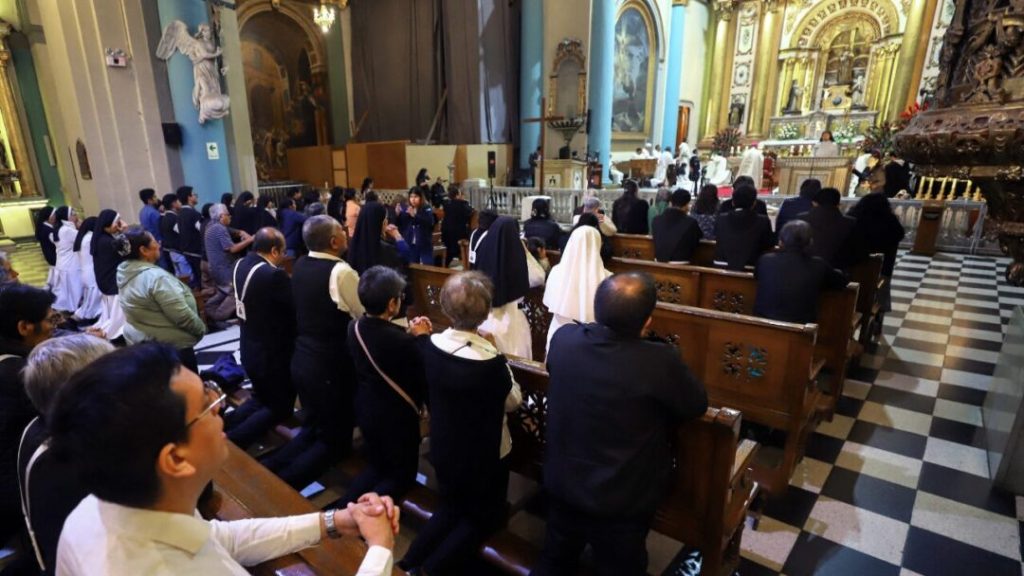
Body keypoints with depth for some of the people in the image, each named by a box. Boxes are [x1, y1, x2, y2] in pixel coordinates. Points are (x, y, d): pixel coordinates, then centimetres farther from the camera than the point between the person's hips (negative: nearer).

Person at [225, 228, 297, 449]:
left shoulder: (240, 265, -1)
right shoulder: (274, 275, -28)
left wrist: (287, 283, -2)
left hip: (249, 349, 8)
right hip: (273, 353, -8)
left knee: (262, 398, 29)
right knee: (281, 407, 12)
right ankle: (231, 442, 3)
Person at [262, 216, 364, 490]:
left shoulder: (300, 265, 3)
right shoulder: (341, 272, -21)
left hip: (301, 360, 8)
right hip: (330, 366, -8)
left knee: (313, 428, 25)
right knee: (336, 439, 9)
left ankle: (266, 470, 13)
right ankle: (280, 486, -3)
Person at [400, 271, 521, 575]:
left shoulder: (430, 345, -17)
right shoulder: (490, 361, -33)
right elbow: (512, 401, -13)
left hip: (443, 448, 5)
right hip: (484, 455, -5)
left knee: (451, 507, 31)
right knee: (483, 515, 23)